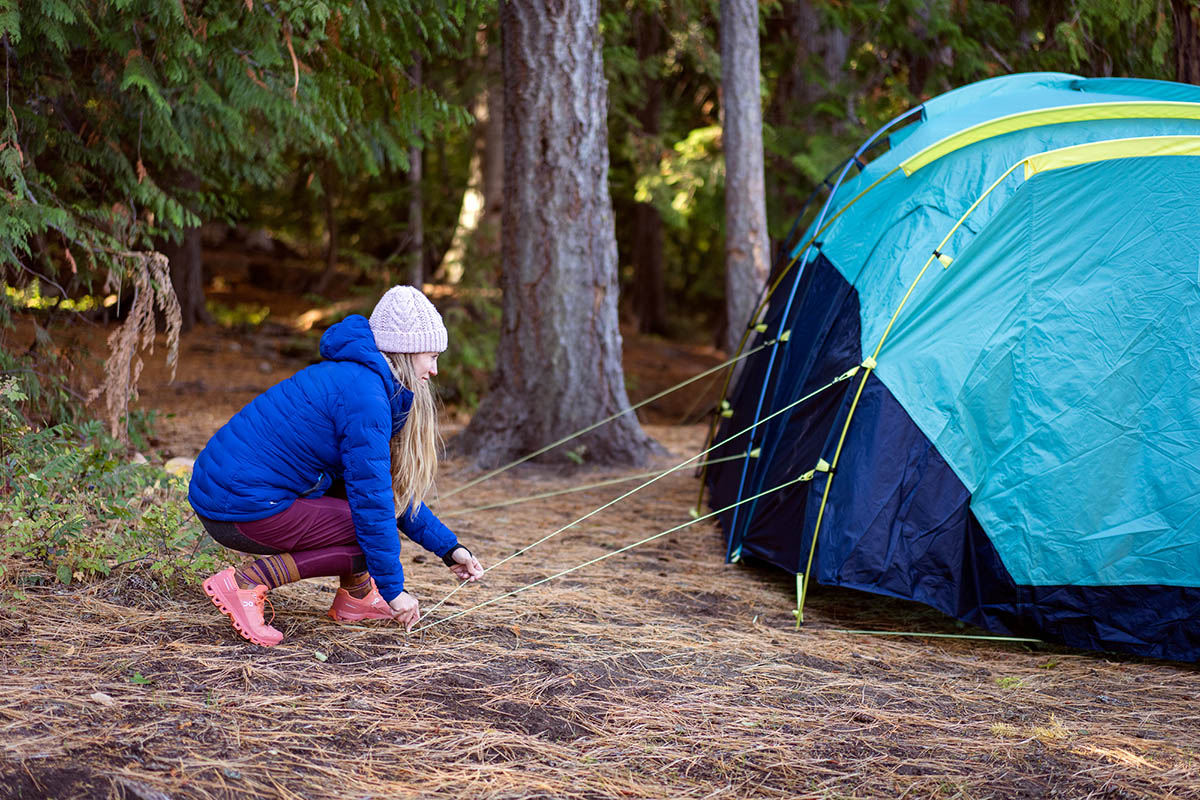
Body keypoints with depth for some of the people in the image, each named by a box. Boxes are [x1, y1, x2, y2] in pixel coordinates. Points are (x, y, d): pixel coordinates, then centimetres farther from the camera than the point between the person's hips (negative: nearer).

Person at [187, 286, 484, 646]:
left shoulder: (356, 376, 16)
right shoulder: (364, 395, -16)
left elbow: (390, 485, 22)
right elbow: (371, 500, -17)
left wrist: (449, 548, 17)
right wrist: (393, 589, -11)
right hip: (241, 507, -10)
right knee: (372, 534, -8)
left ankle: (355, 596, 19)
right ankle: (245, 583, -14)